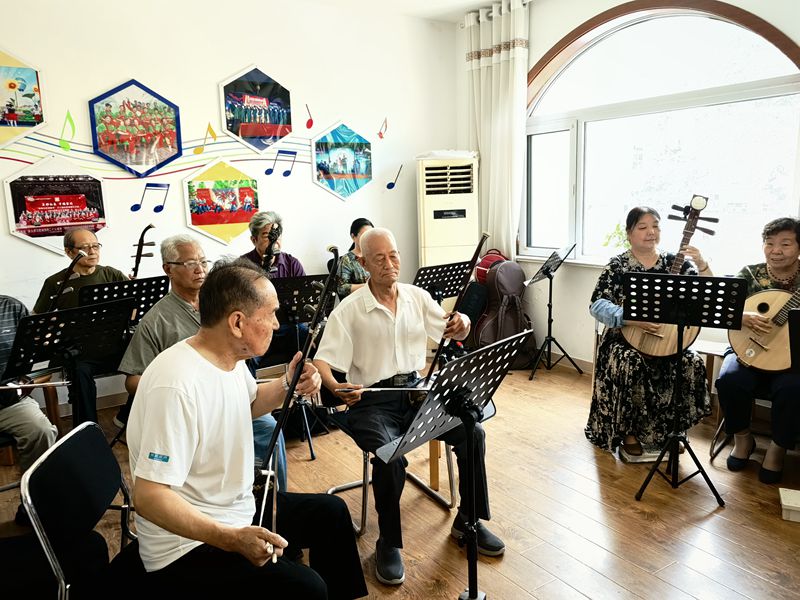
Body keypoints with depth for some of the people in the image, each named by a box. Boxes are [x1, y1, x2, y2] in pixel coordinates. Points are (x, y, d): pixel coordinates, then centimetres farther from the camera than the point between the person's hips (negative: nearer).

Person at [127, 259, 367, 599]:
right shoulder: (176, 384, -31)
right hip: (188, 544, -9)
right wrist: (232, 539, -38)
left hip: (238, 508, 9)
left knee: (331, 511, 17)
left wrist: (287, 386, -1)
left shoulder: (231, 359, -2)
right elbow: (148, 496, -30)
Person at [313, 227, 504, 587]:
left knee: (472, 432, -12)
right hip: (372, 400, -4)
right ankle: (388, 544, -2)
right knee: (390, 457, -29)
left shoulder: (418, 297, 6)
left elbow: (453, 334, 8)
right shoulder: (349, 310, -6)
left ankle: (469, 521, 11)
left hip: (415, 390, 4)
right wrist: (337, 388, -33)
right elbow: (322, 361, -11)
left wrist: (462, 325, -17)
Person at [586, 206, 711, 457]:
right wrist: (632, 318, -27)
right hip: (625, 338, -3)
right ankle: (629, 433, -9)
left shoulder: (674, 262, 6)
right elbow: (597, 305, -12)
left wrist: (702, 265, -19)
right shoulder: (618, 265, -2)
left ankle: (671, 431, 0)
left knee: (692, 364, -24)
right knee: (633, 365, -33)